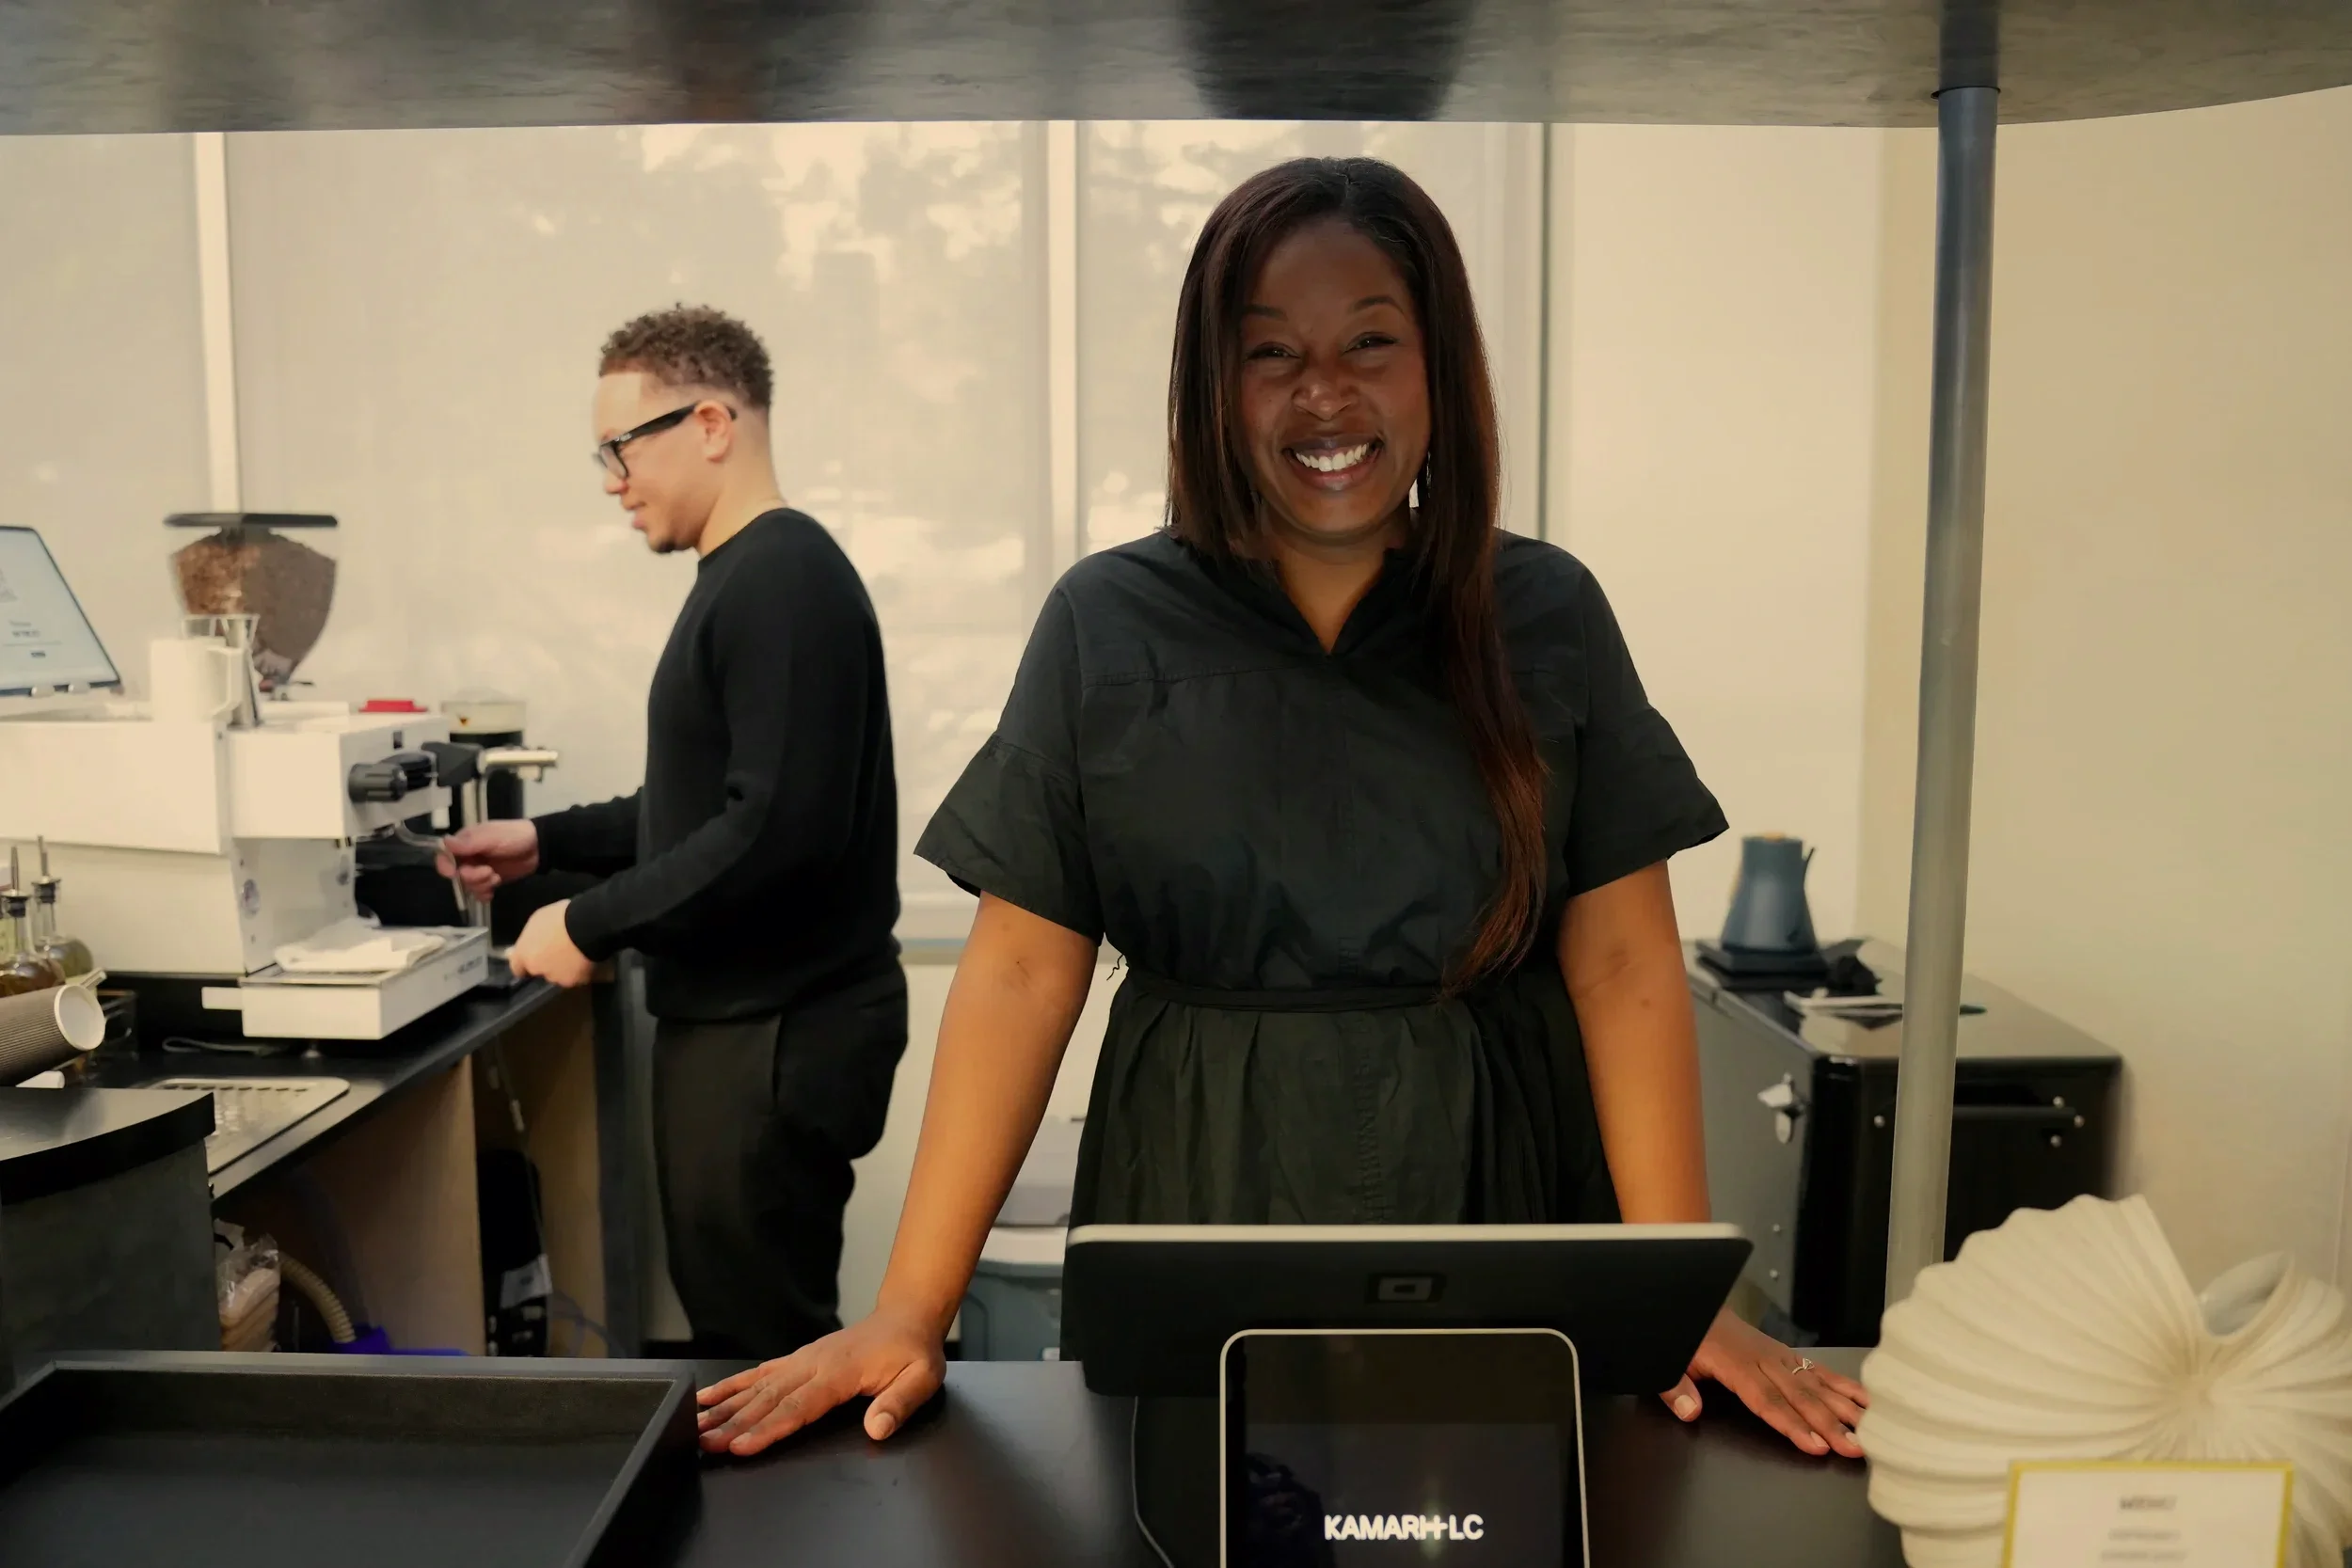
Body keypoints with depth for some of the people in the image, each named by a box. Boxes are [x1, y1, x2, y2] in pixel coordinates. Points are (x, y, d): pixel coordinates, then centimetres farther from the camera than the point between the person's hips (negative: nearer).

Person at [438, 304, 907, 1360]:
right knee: (732, 1323, 17)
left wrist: (594, 925, -16)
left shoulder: (785, 581, -16)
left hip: (778, 1035, -10)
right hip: (737, 1022, 10)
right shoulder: (740, 579, 15)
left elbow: (779, 827, -25)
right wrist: (549, 842, 15)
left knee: (758, 1345, 0)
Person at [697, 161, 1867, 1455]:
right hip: (1197, 1201, 0)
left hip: (1493, 1199, 1)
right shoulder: (1105, 627, -4)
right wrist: (912, 1308, -10)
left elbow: (1624, 965, -4)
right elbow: (1019, 970, -6)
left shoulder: (1547, 618, -1)